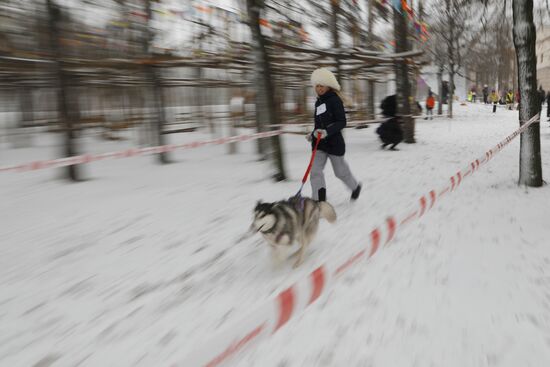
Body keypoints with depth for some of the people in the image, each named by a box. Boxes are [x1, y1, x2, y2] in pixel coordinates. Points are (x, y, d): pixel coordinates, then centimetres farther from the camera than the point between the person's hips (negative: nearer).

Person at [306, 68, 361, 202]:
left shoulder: (334, 100, -11)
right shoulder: (318, 102, 11)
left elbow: (342, 122, -17)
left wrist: (327, 132, -29)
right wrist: (313, 134, 11)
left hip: (334, 142, -6)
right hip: (319, 143, 6)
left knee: (340, 171, 10)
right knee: (315, 171, -8)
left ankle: (355, 187, 39)